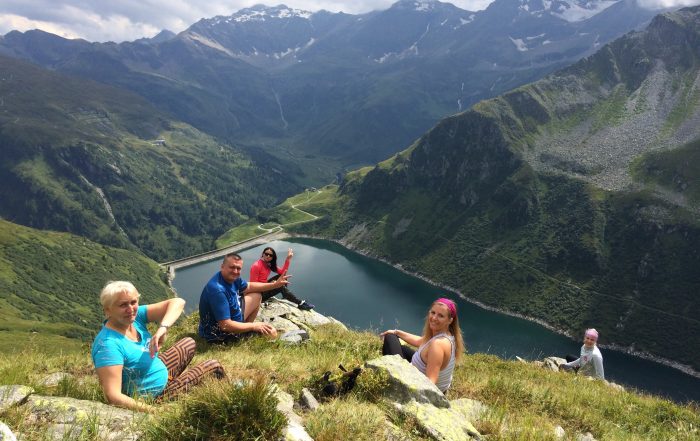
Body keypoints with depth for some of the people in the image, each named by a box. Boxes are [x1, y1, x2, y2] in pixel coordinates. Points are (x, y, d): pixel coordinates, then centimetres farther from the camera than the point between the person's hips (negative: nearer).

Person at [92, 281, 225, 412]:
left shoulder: (135, 316, -13)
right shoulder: (108, 345, -35)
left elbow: (178, 302, -17)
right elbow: (112, 397, -40)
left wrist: (163, 328, -35)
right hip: (153, 397, -8)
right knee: (214, 366, 5)